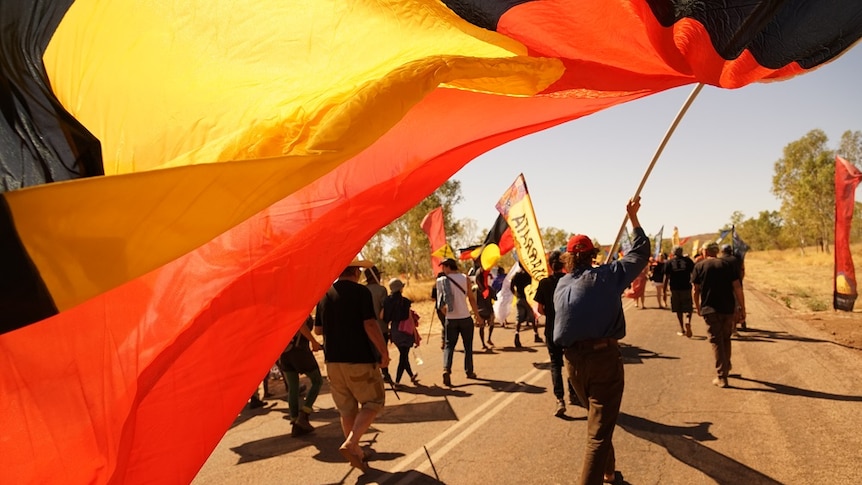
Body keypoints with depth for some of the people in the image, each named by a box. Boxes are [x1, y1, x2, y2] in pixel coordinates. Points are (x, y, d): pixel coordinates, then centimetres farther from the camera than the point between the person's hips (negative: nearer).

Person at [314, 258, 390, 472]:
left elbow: (318, 329, 12)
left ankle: (356, 451, 23)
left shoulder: (325, 295, 7)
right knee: (373, 402, 6)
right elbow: (370, 325, -19)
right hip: (360, 358, -6)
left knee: (346, 408, 15)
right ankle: (350, 443, -10)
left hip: (333, 360, 6)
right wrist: (384, 351, -11)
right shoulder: (360, 291, -11)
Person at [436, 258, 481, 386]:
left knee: (449, 345, 5)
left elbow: (441, 301, -2)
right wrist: (477, 314, 4)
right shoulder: (464, 278, -3)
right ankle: (469, 371, 21)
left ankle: (446, 369, -15)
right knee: (468, 346, 14)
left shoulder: (441, 280, -4)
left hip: (451, 319, 0)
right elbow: (471, 298, -3)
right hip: (465, 318, 0)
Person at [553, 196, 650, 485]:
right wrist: (633, 217, 17)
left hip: (573, 360, 5)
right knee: (599, 430, -3)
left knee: (597, 420, 26)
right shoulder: (607, 276, -4)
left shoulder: (562, 285, 5)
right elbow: (640, 252, 6)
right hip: (604, 357, -5)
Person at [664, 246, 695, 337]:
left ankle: (682, 329, 13)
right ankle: (688, 321, -18)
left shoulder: (669, 263, 2)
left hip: (675, 288, 1)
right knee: (688, 308, 9)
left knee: (678, 309, 11)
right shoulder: (688, 260, 2)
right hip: (686, 288, 0)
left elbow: (666, 278, -2)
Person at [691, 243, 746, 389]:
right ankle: (726, 368, 36)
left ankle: (721, 377, -2)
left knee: (716, 341, 2)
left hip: (710, 309, -2)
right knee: (726, 338, 21)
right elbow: (737, 287, -1)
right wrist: (742, 308, 3)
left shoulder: (699, 266, 1)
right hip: (728, 308, 3)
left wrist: (698, 307, 12)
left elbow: (695, 290, -1)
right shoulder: (728, 264, 5)